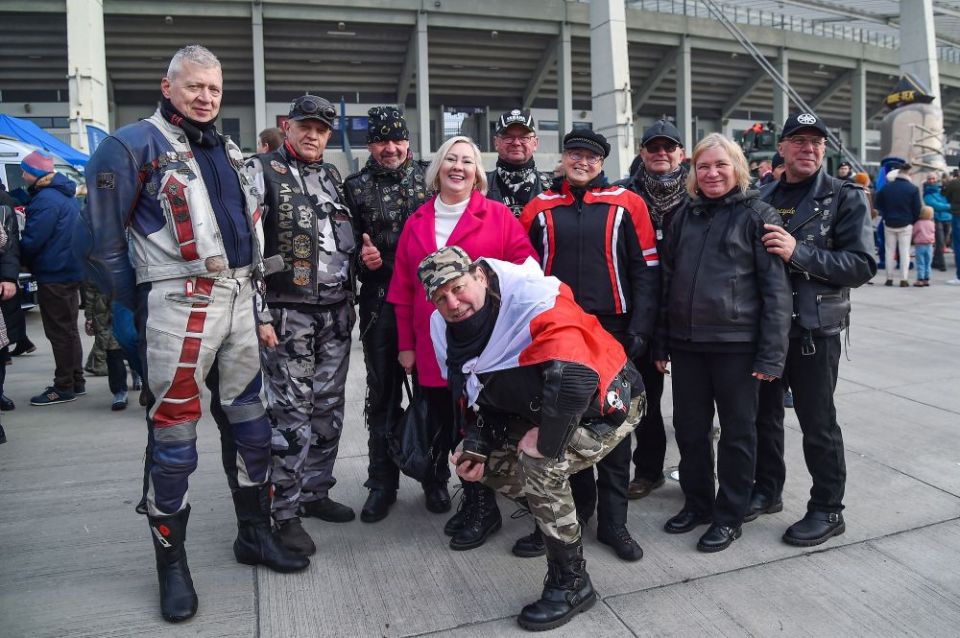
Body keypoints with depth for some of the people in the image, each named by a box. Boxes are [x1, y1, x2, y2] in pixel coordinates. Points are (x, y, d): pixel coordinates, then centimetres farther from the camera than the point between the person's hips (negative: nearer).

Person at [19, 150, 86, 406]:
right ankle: (76, 382, 24)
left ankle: (64, 387, 4)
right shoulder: (66, 194, 12)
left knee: (59, 331, -2)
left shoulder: (46, 200, -19)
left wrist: (18, 260, -1)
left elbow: (31, 242, -21)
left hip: (54, 274, -10)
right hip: (71, 270, 10)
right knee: (68, 329, 16)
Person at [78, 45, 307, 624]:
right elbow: (100, 237, -6)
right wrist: (138, 305, -5)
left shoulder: (228, 152, 17)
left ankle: (256, 533, 28)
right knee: (174, 435, 1)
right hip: (180, 304, -7)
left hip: (239, 300, 7)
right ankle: (172, 562, 16)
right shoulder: (134, 146, -4)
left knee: (249, 422, 13)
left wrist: (252, 295, 14)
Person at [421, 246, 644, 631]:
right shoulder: (446, 332, -6)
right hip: (542, 411, 9)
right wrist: (476, 444, -8)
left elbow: (575, 378, -42)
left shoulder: (535, 300, -32)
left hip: (608, 402, -8)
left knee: (539, 464, -27)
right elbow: (476, 393, 7)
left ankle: (572, 584, -7)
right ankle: (558, 520, 26)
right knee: (489, 461, 4)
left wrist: (546, 439, -30)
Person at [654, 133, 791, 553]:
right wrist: (662, 343, 10)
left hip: (736, 344, -4)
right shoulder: (685, 216, 10)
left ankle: (729, 515, 23)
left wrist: (771, 353, -12)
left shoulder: (757, 215, -4)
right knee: (689, 427, 13)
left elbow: (775, 289, -7)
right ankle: (697, 502, 31)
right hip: (686, 342, 5)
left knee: (737, 431, 8)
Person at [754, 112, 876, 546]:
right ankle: (767, 490, 33)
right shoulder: (764, 199, 9)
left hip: (814, 329, -4)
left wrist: (799, 253, -23)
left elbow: (862, 265, -13)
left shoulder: (844, 197, -4)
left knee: (817, 424, 5)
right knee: (764, 414, 15)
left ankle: (827, 510, 21)